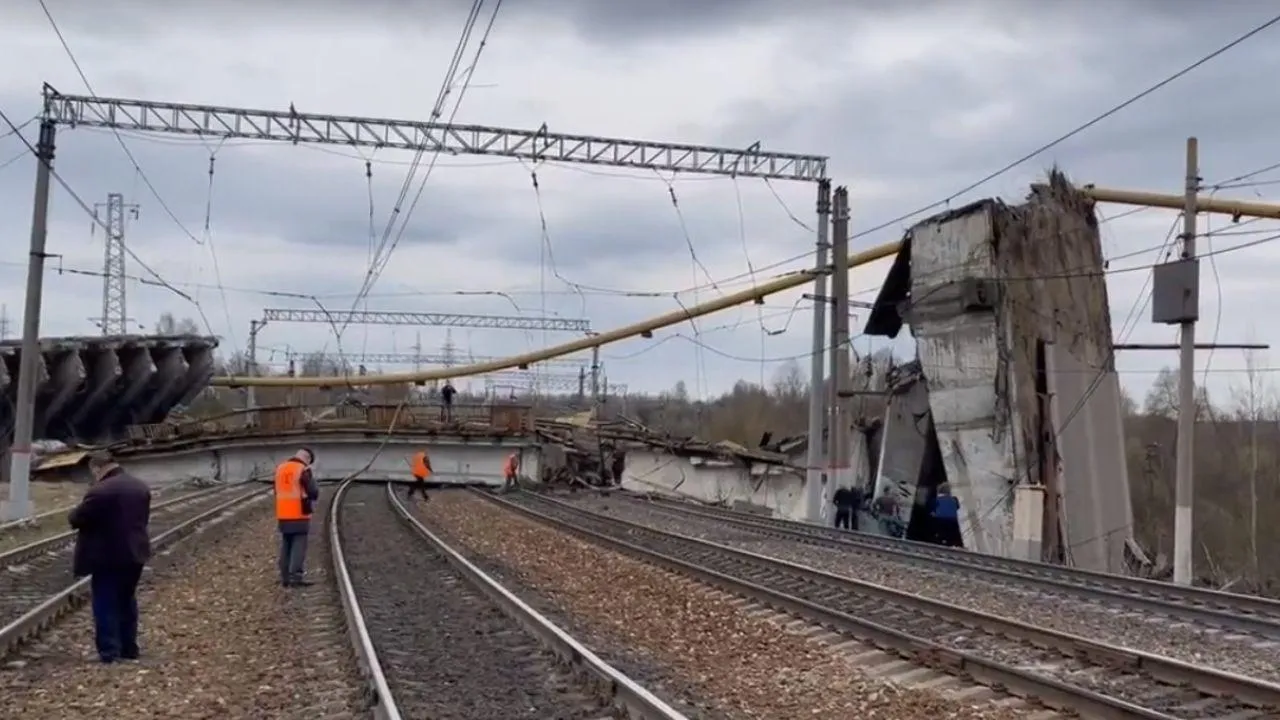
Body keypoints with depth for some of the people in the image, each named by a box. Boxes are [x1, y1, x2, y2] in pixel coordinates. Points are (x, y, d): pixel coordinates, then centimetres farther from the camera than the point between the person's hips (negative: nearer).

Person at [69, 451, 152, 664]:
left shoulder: (100, 491, -19)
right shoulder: (141, 487, 7)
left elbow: (77, 519, -11)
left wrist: (74, 513, 10)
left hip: (108, 557, -7)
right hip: (134, 553, 7)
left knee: (105, 604, 2)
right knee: (127, 601, 18)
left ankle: (109, 652, 2)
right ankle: (129, 649, 23)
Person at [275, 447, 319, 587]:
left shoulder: (280, 468, 10)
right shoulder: (303, 470, -13)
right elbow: (313, 493, -14)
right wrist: (313, 484, 7)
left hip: (283, 515, 6)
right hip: (299, 516, -6)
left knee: (286, 547, 13)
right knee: (299, 548, -3)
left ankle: (285, 578, 14)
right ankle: (295, 578, -8)